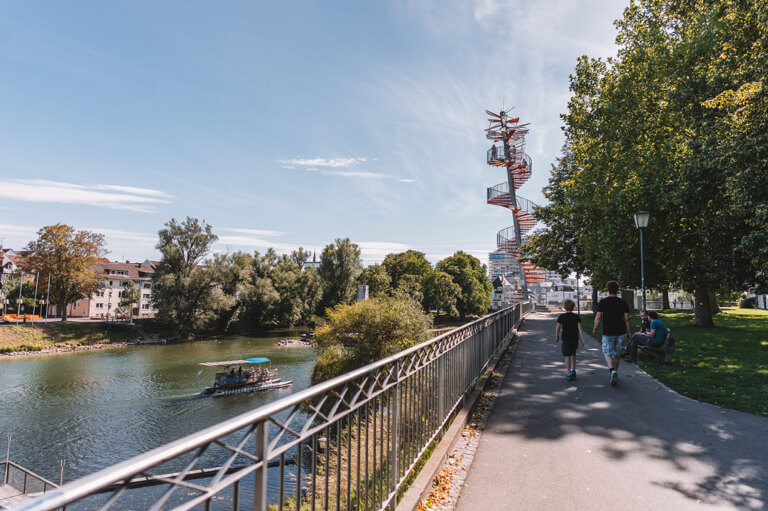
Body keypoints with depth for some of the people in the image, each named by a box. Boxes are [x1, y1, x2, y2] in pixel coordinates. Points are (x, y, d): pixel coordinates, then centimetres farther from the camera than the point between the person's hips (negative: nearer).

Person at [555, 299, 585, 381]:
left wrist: (557, 336, 14)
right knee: (573, 354, 24)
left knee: (567, 356, -1)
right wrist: (582, 339, -5)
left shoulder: (561, 317, -3)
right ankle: (573, 370, 21)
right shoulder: (576, 317, 1)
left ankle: (568, 373, -5)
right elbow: (580, 328, -6)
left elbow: (558, 328, 0)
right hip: (575, 338, 3)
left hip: (566, 338, -3)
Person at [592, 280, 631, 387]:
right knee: (616, 354, 16)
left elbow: (598, 317, -7)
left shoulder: (602, 302, -8)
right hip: (620, 332, 3)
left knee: (608, 353, 4)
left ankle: (612, 371, -21)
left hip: (608, 333, -3)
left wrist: (595, 328, 8)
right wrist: (628, 333, 8)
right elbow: (626, 319, 0)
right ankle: (615, 373, 25)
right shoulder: (623, 303, 0)